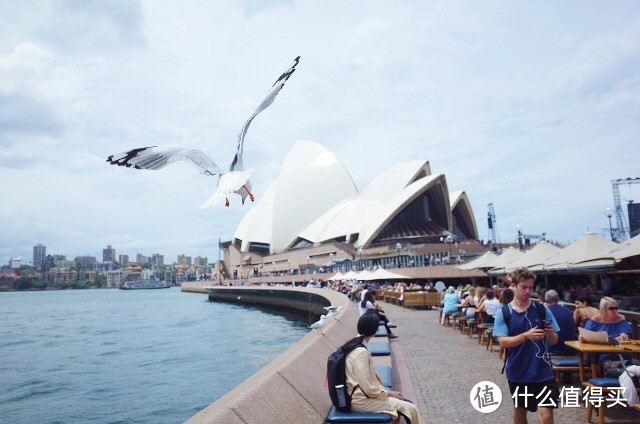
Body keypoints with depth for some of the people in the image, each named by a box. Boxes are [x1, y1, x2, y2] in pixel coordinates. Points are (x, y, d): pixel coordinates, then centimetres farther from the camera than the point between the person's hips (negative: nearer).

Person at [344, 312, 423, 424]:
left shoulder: (354, 344, 3)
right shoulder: (361, 352, -25)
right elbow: (369, 388, -24)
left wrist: (387, 391, 7)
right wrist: (389, 393, -9)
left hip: (359, 393, 9)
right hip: (360, 400, -9)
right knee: (411, 409, -9)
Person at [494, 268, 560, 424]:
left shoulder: (542, 310, -3)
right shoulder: (503, 312, -7)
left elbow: (554, 341, 1)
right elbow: (503, 342, -14)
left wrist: (550, 333, -22)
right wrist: (525, 336, -29)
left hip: (542, 372, 0)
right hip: (518, 372, 0)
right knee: (519, 411, 18)